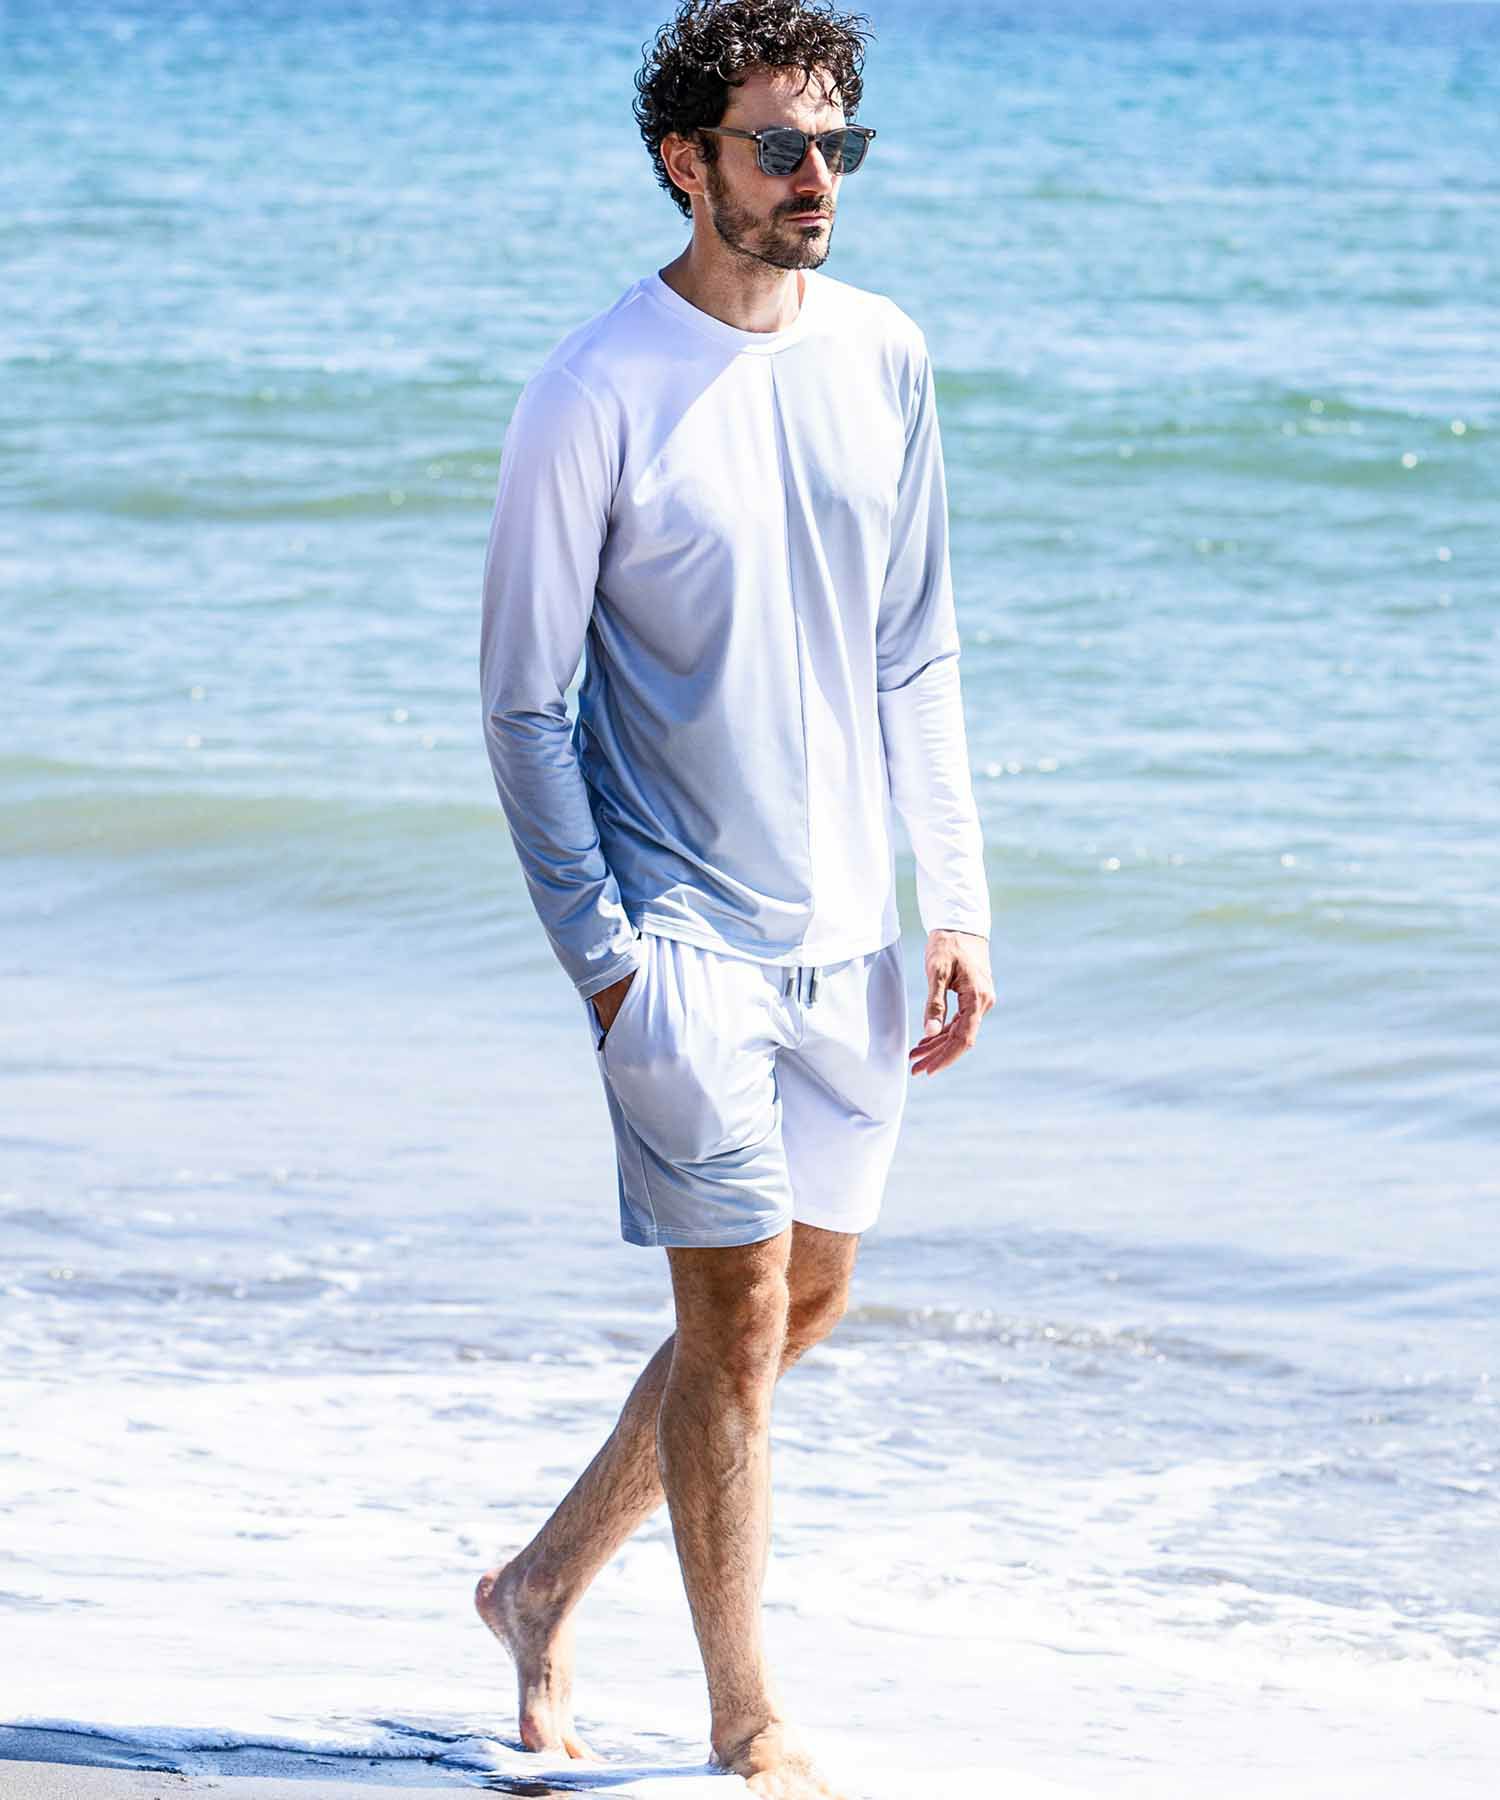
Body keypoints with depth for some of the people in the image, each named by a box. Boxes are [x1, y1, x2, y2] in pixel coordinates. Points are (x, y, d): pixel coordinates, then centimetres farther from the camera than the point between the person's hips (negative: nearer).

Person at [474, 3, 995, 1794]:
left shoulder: (881, 358, 4)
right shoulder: (595, 397, -12)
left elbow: (914, 655, 11)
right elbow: (521, 698, -8)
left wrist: (956, 897, 7)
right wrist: (599, 953, -12)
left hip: (847, 926, 6)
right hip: (682, 928, -6)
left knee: (806, 1292, 12)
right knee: (738, 1307, -5)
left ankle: (542, 1589, 28)